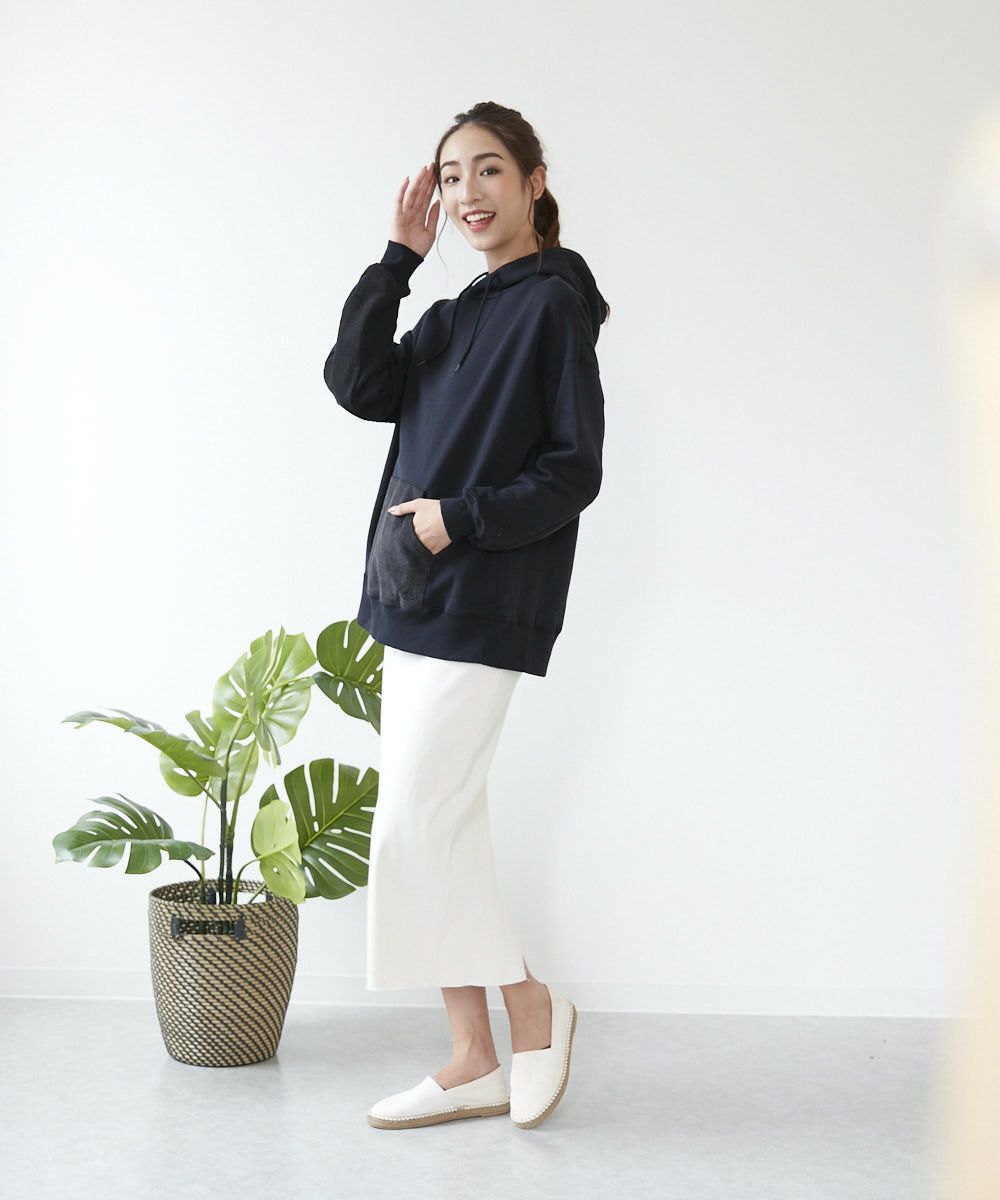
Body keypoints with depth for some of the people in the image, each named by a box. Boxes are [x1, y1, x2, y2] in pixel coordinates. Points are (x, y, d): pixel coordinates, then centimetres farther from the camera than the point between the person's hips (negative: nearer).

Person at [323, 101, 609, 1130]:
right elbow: (357, 384, 3)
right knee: (432, 828, 7)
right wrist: (399, 258, 2)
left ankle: (531, 1005, 10)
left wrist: (461, 519, -16)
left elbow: (574, 473, -11)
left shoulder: (553, 303, -6)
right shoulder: (457, 316, 18)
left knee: (415, 823, -9)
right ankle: (474, 1063, 15)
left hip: (482, 607, -9)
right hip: (420, 600, 9)